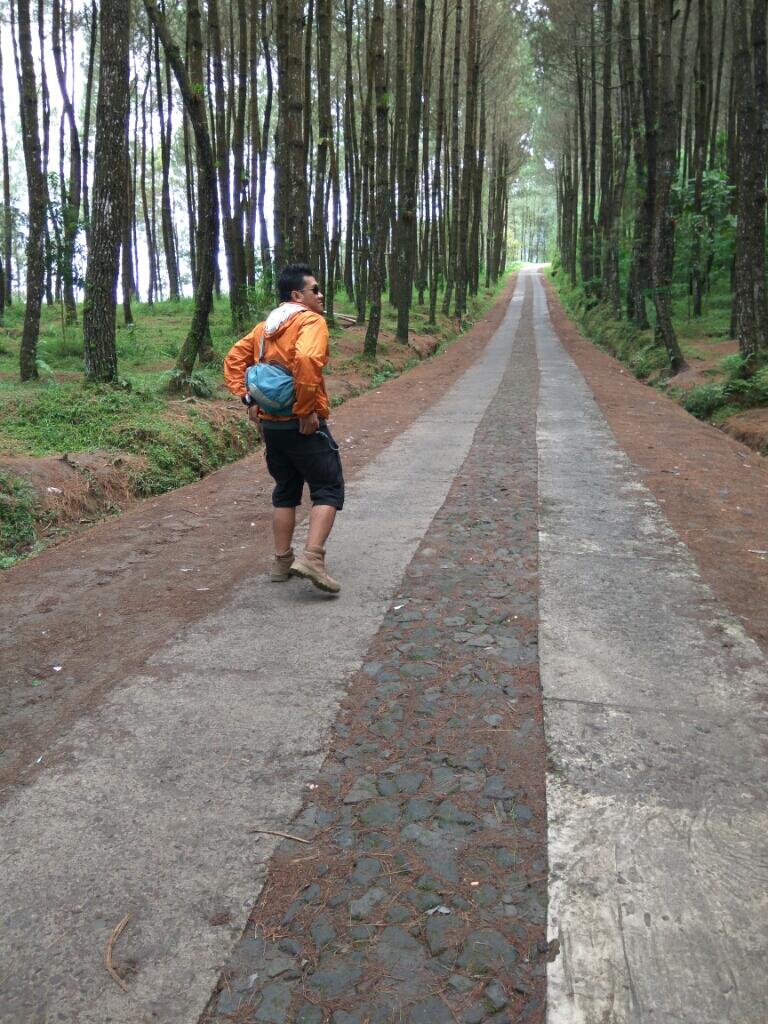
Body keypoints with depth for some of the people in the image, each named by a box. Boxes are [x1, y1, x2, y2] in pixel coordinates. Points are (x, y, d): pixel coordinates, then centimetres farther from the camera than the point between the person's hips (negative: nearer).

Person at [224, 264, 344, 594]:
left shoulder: (265, 327, 15)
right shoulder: (311, 321, -10)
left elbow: (234, 359, 14)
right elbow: (306, 360, -28)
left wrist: (246, 396, 6)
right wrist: (306, 411, -22)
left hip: (271, 423, 8)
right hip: (302, 425, -8)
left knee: (285, 492, 18)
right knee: (328, 490, 0)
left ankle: (282, 561, 22)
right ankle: (311, 557, -12)